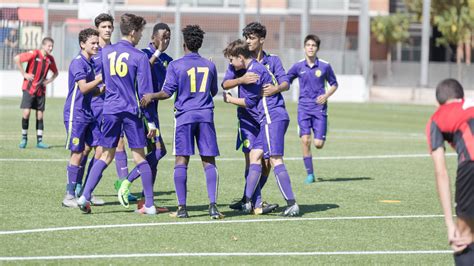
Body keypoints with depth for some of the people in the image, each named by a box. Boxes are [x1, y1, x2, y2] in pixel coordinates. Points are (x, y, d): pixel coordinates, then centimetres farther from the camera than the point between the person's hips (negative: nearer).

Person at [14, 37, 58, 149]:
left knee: (40, 115, 4)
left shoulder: (50, 59, 4)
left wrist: (49, 80, 2)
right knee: (26, 112, -11)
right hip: (29, 88, -5)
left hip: (41, 90, 5)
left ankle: (39, 141, 8)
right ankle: (24, 138, 3)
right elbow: (16, 59, -16)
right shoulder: (34, 54, -13)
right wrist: (24, 74, -15)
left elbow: (55, 72, 21)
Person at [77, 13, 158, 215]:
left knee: (106, 156, 10)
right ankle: (149, 205, 5)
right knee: (140, 157, 4)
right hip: (132, 111, -3)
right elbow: (145, 91, -7)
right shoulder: (139, 57, -6)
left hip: (110, 110, 3)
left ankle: (85, 196, -2)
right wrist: (151, 121, -3)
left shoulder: (105, 52, 6)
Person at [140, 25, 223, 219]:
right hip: (205, 115, 2)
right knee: (209, 161, 2)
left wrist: (150, 97, 10)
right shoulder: (209, 66, 9)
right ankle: (213, 206, -8)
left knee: (181, 160, 0)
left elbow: (167, 93, -6)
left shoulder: (176, 65, -3)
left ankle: (182, 208, -4)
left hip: (184, 115, -2)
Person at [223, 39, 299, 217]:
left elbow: (250, 102, -7)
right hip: (270, 119, 11)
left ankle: (292, 205, -19)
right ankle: (247, 203, 11)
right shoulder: (256, 68, 20)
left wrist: (230, 100, 10)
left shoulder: (254, 71, -10)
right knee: (255, 155, 11)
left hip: (272, 118, -11)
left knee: (275, 159, -14)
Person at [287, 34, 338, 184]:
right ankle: (310, 174, 0)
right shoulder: (298, 66, 2)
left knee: (318, 144, -7)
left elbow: (334, 84, 12)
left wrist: (326, 95, -5)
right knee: (305, 140, -11)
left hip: (319, 107, -1)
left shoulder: (325, 66, 0)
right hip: (304, 107, 1)